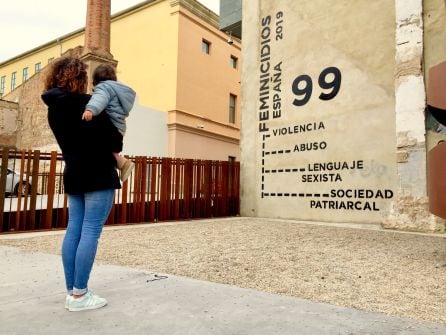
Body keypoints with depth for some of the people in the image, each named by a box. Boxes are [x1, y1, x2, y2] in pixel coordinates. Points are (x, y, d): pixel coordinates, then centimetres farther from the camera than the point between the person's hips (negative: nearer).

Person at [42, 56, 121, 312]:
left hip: (74, 174, 8)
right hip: (97, 174, -8)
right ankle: (79, 295, 0)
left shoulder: (54, 107, 13)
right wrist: (117, 155, -3)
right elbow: (109, 133, -20)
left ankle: (72, 291, 15)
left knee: (74, 230, 8)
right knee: (91, 232, -5)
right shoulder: (84, 103, -11)